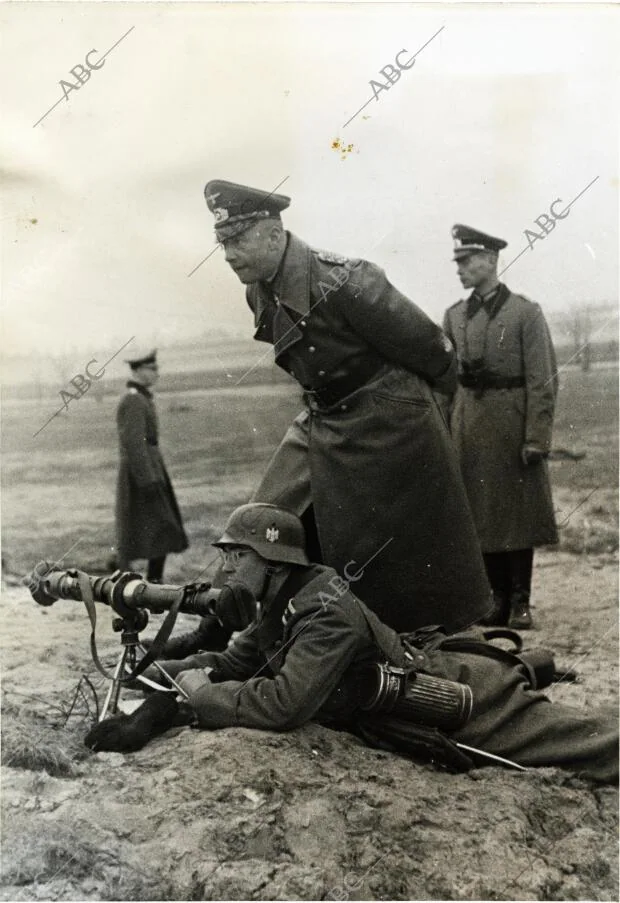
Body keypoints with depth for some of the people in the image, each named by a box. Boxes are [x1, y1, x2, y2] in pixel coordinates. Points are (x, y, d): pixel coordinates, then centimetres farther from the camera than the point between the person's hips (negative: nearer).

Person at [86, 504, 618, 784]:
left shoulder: (325, 613, -29)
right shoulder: (278, 607, 0)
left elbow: (284, 704, -35)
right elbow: (229, 664, 6)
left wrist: (199, 696, -22)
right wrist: (165, 674, -9)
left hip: (466, 696, -8)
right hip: (428, 663, 8)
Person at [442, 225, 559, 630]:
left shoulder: (525, 312, -5)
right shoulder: (454, 316, 9)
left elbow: (543, 381, -8)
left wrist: (537, 438, -13)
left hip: (511, 426, -4)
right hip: (468, 428, 4)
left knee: (518, 514, 3)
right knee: (481, 516, 8)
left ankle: (520, 601, 13)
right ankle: (499, 596, 20)